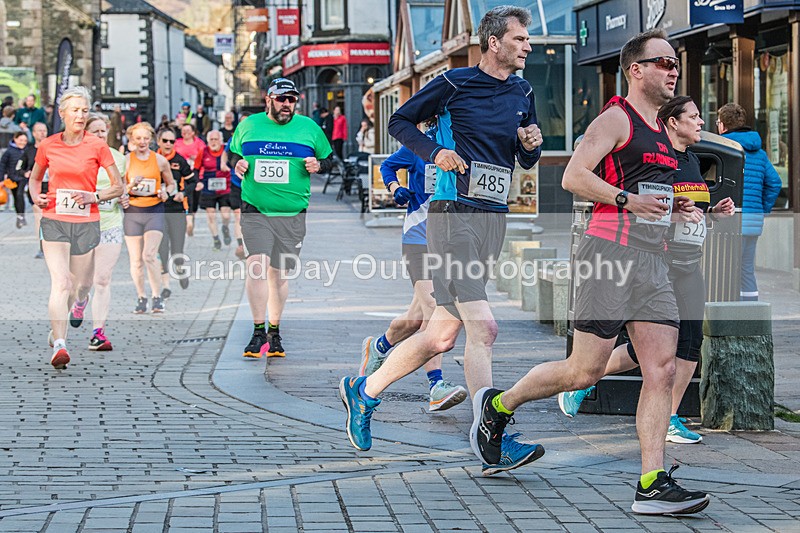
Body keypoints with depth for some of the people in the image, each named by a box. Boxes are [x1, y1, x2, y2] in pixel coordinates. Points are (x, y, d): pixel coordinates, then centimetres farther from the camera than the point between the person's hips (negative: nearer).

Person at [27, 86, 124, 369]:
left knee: (81, 286, 9)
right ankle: (59, 345, -24)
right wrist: (36, 197, 0)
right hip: (54, 220, -1)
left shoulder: (97, 146, -1)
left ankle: (57, 325, 39)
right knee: (60, 282, -17)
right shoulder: (47, 146, 3)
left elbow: (118, 186, 4)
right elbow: (34, 178, 21)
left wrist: (94, 196, -12)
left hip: (86, 223, 1)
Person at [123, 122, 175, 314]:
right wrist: (131, 186, -16)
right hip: (132, 211, 1)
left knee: (149, 255, -15)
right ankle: (141, 298, 17)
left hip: (154, 211, -1)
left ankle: (157, 297, -5)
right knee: (136, 260, 2)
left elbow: (171, 184, 16)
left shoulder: (160, 160, 4)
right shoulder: (126, 160, 2)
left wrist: (166, 192, -6)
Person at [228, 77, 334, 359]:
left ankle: (274, 333, 21)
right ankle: (258, 332, -9)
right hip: (255, 210, -1)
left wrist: (318, 165, -6)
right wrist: (237, 164, -2)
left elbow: (329, 159, 16)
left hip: (292, 214, 1)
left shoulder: (309, 127, 7)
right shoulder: (249, 125, 7)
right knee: (257, 266, -17)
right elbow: (232, 153, 20)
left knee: (279, 274, 6)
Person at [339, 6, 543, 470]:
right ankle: (495, 445, -15)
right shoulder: (456, 84, -4)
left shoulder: (523, 94, 14)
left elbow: (527, 162, 23)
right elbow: (401, 121, 5)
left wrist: (532, 144, 1)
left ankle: (364, 391, 28)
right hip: (455, 216, -7)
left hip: (494, 219, 7)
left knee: (444, 334, 10)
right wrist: (435, 151, -10)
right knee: (483, 329, -15)